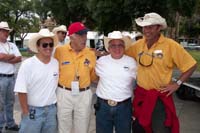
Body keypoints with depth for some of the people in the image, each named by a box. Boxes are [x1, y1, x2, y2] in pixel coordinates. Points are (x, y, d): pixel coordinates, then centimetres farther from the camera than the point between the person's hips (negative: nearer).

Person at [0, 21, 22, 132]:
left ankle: (10, 123, 28)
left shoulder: (12, 45, 11)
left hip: (11, 77, 6)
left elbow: (19, 58, 1)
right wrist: (12, 56, -4)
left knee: (10, 102, 15)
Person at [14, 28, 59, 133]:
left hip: (52, 110, 4)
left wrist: (55, 103, 12)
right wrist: (26, 112, -9)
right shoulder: (27, 64, -14)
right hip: (33, 111, -4)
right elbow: (21, 90, -12)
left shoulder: (56, 63, 0)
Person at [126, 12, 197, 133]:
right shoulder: (139, 44, 0)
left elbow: (191, 65, -8)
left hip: (160, 96, -5)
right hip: (141, 94, 5)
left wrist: (177, 84, -11)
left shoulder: (170, 45, -13)